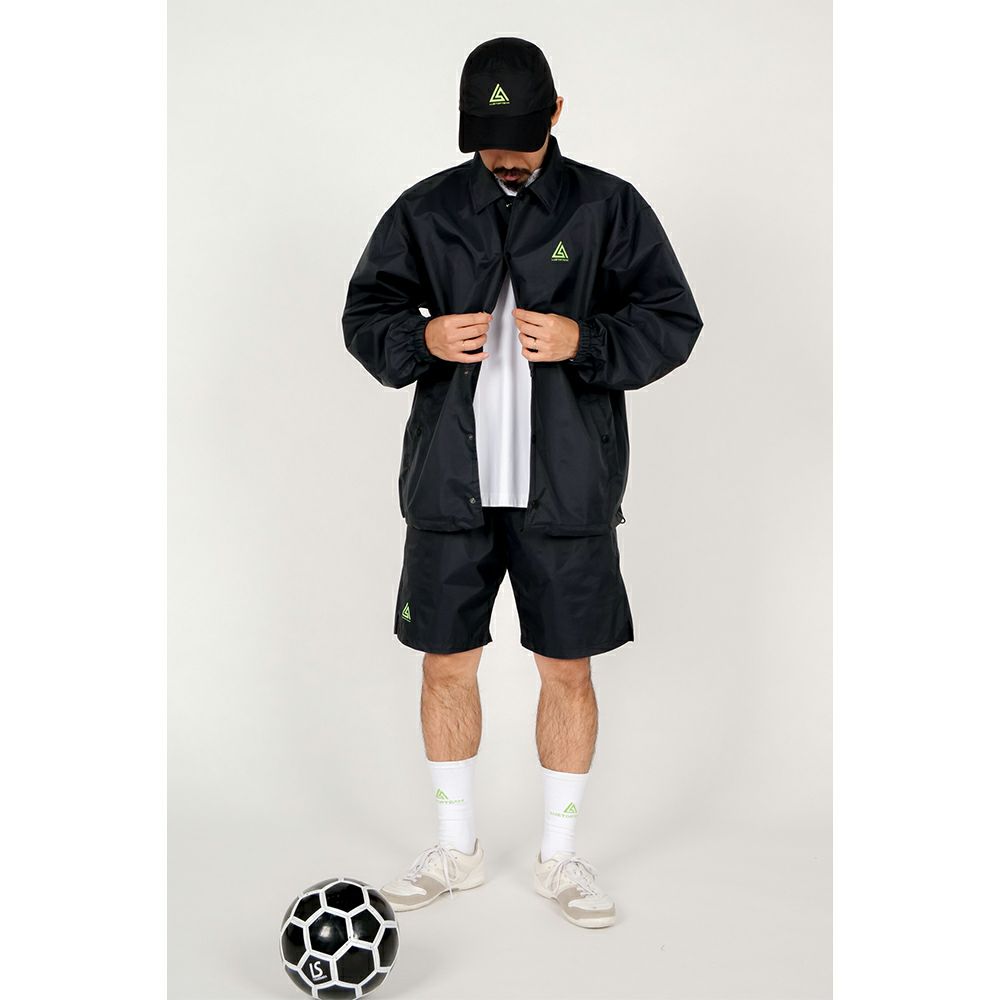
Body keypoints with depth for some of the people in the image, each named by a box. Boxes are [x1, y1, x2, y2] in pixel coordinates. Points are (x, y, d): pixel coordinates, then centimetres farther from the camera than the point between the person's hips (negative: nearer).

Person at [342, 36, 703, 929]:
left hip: (566, 486, -1)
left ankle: (560, 856, 25)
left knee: (568, 670, 6)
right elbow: (365, 317, 9)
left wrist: (584, 340, -17)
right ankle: (457, 849, 28)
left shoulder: (609, 207, 1)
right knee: (447, 663, 8)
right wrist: (423, 338, -13)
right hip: (452, 484, 2)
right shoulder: (426, 210, 6)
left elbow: (674, 322, 0)